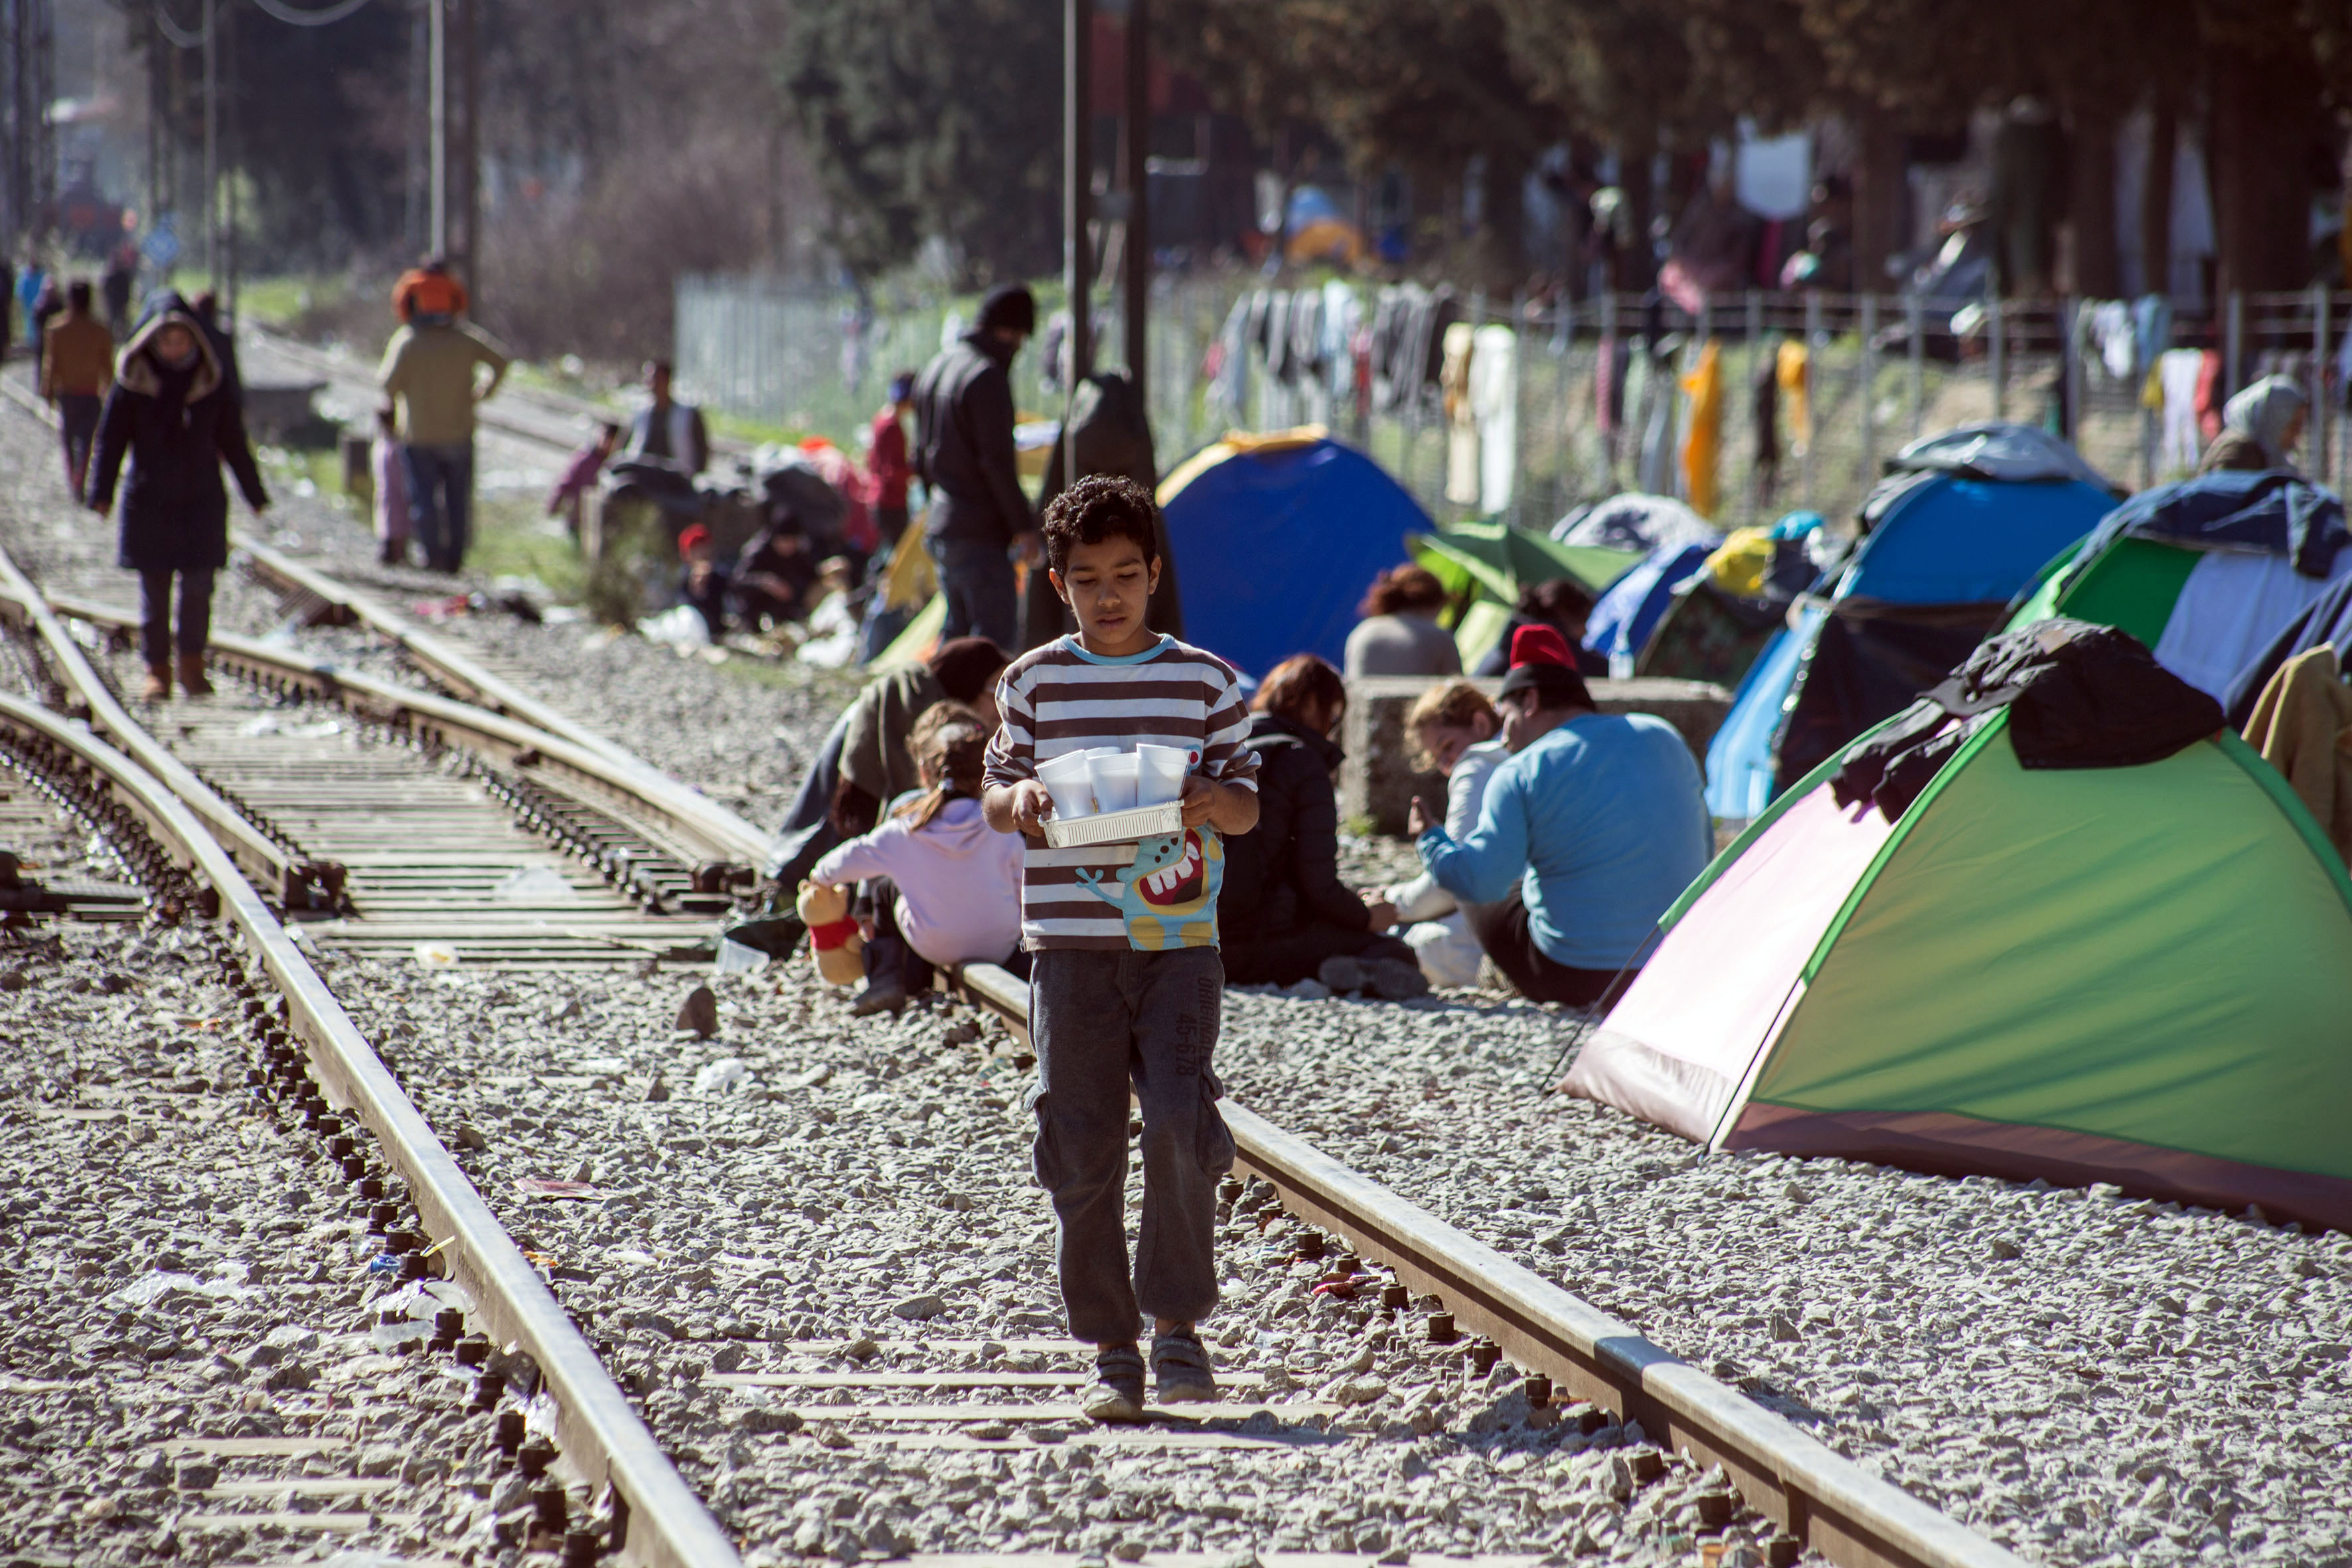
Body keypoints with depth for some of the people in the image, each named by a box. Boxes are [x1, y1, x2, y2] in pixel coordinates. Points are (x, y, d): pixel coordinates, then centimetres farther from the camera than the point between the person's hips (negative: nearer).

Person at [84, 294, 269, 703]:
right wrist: (101, 492, -11)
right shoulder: (133, 383, 0)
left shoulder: (211, 383, 5)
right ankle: (157, 669, 10)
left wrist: (255, 495, 12)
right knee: (154, 590, 2)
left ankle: (192, 665, 11)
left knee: (198, 585, -4)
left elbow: (233, 441, 11)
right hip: (148, 503, -1)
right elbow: (111, 439, -1)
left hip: (202, 500, 1)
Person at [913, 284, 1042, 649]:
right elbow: (997, 461, -18)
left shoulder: (935, 368, 15)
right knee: (998, 636, -9)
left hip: (940, 529, 9)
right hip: (981, 533, -9)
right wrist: (1023, 525, -13)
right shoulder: (988, 376, -15)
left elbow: (922, 454, 22)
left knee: (958, 628, 17)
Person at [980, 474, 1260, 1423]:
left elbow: (1246, 808, 8)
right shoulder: (1033, 683, 7)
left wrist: (1211, 798, -14)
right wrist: (1019, 797, -11)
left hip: (1180, 942, -1)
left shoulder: (1206, 682, 6)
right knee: (1082, 1150, 0)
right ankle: (1111, 1352, 9)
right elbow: (994, 800, 11)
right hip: (1070, 943, 1)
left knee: (1181, 1124, -15)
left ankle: (1177, 1324, 2)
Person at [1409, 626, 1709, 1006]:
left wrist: (1431, 840, 4)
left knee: (1488, 910, 19)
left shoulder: (1520, 775, -8)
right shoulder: (1664, 738, 9)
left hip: (1579, 979, -5)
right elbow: (1702, 847, 17)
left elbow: (1481, 881, -15)